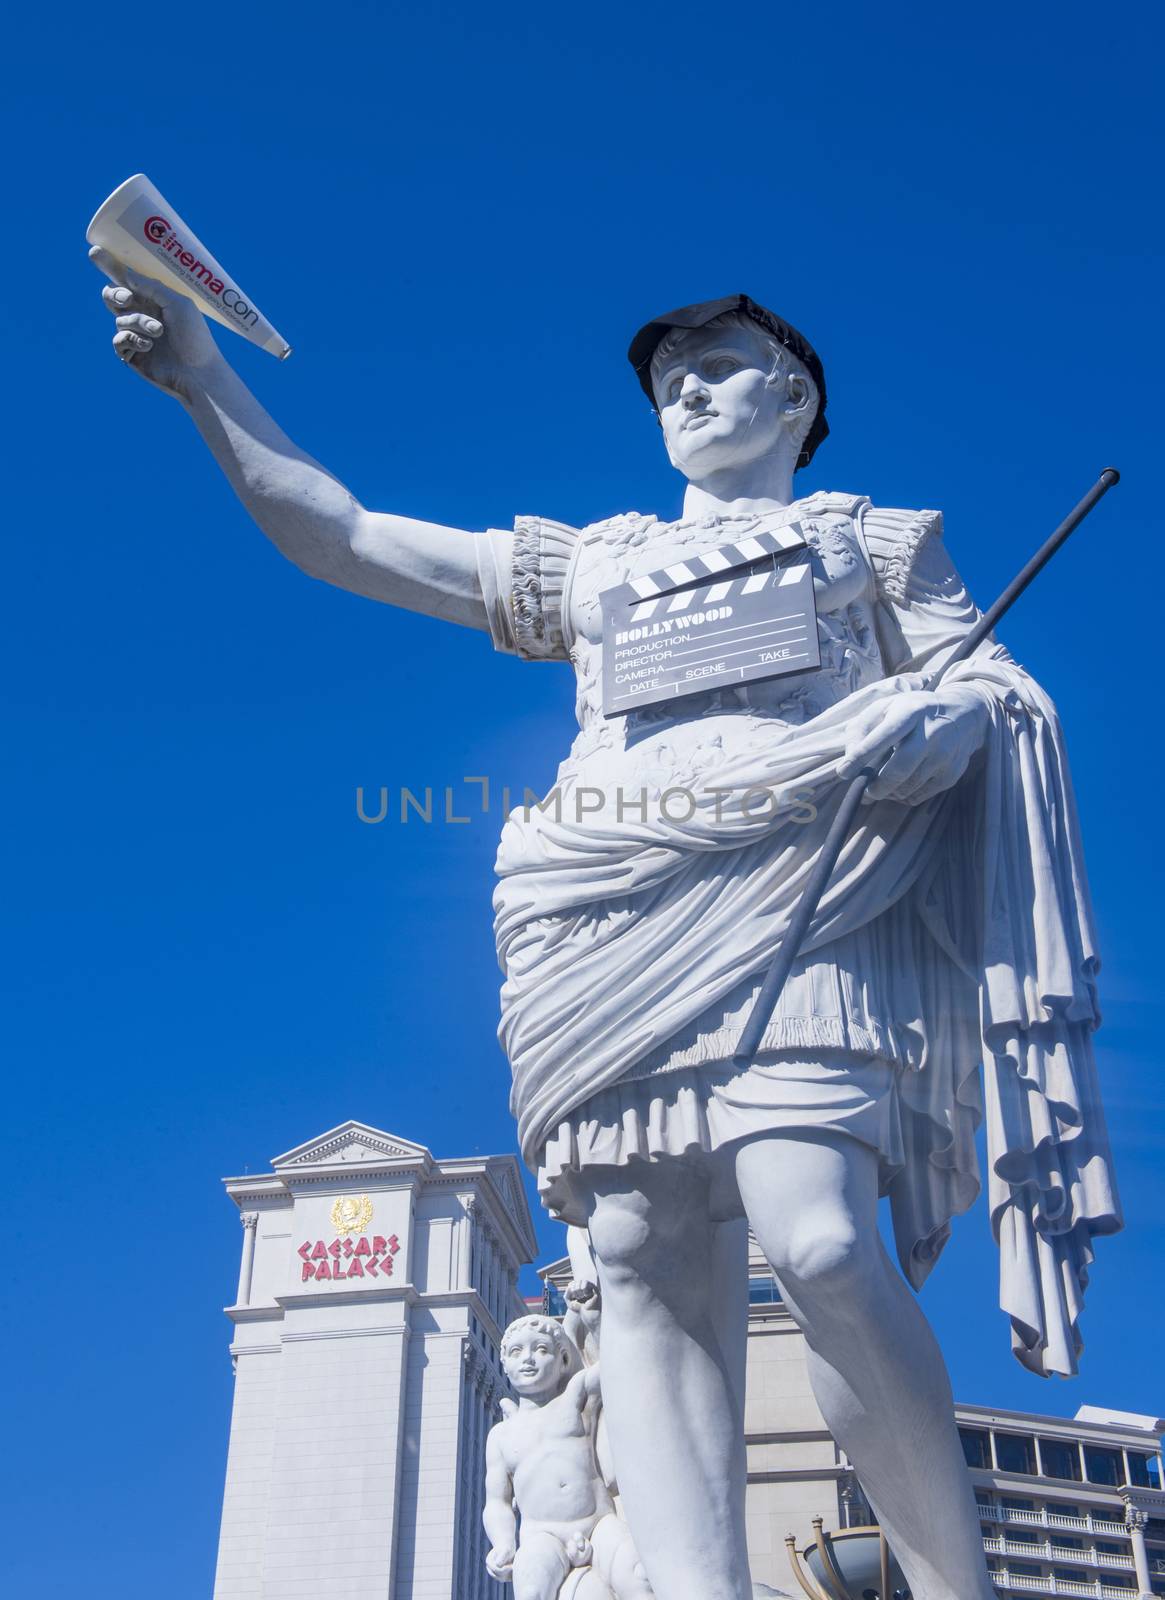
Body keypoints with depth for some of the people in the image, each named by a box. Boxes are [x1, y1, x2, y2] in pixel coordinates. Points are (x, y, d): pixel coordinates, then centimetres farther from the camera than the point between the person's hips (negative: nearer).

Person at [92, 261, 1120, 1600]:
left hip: (796, 887, -3)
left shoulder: (875, 540, 26)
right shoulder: (587, 562, 32)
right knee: (645, 1271, -15)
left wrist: (939, 723, -10)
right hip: (620, 921, 3)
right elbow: (345, 543, 29)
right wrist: (207, 384, 22)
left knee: (821, 1245, -26)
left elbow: (999, 688, 14)